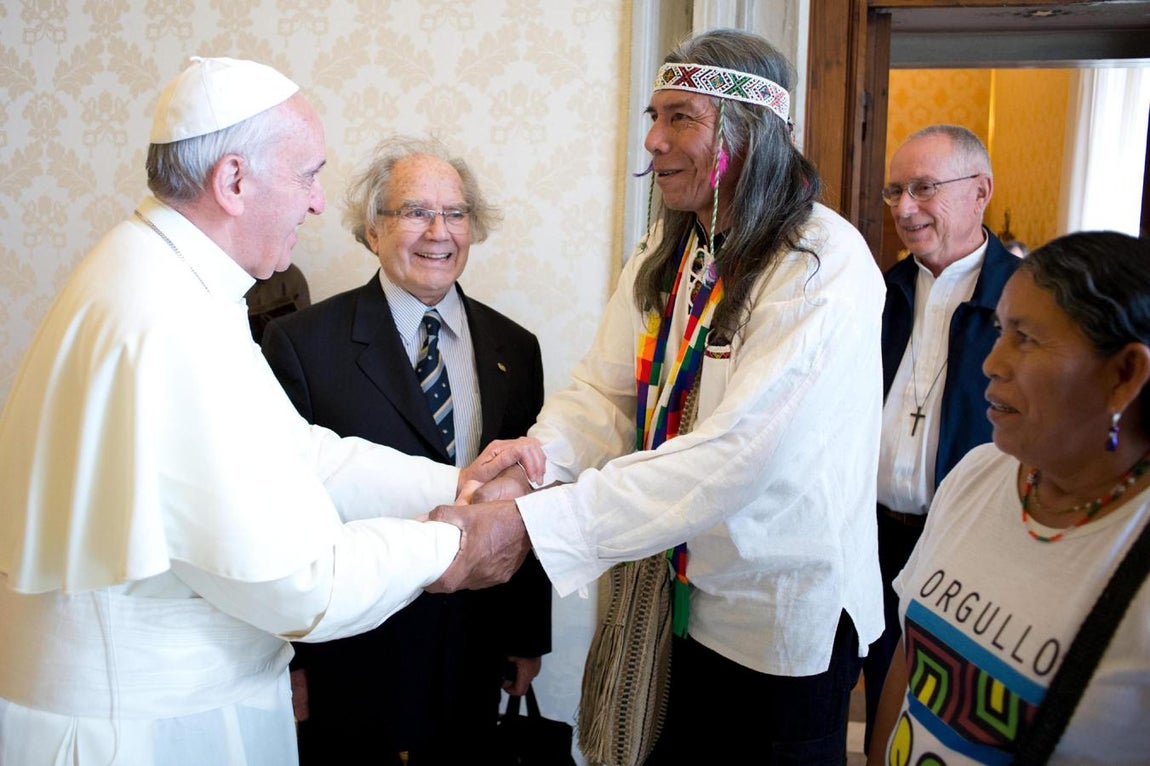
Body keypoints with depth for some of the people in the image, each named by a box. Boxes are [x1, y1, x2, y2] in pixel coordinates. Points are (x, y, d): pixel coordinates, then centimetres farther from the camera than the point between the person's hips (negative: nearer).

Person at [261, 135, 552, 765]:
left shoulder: (514, 349, 4)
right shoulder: (302, 343, -8)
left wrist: (529, 635, 8)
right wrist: (289, 654, -7)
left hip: (475, 657, 4)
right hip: (349, 655, -3)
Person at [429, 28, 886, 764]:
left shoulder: (826, 265, -22)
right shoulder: (668, 248, 4)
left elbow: (735, 454, -30)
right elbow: (606, 391, -2)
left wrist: (531, 525, -34)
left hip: (785, 614, -6)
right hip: (677, 596, 6)